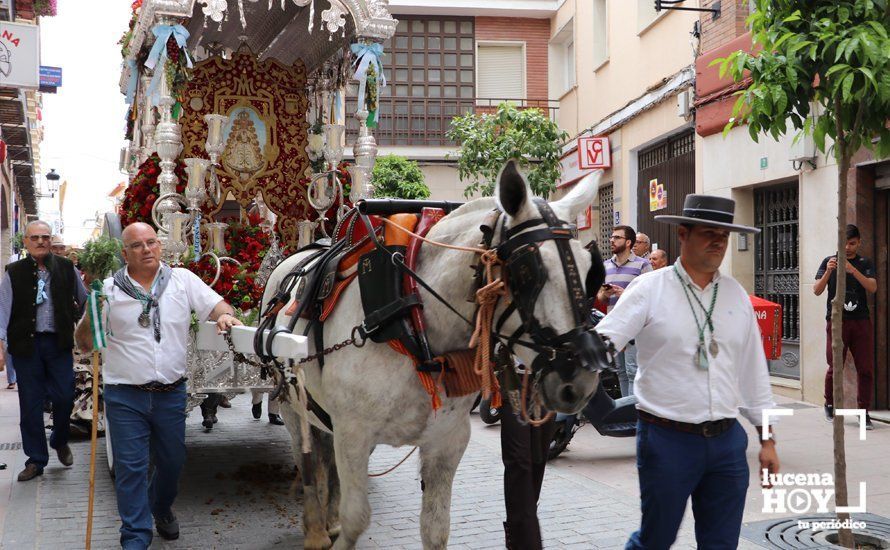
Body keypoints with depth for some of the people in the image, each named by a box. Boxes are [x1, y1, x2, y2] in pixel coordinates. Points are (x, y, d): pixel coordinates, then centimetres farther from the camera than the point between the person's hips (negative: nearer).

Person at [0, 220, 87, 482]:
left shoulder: (66, 268, 4)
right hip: (26, 344, -1)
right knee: (30, 404, 4)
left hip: (59, 342, 1)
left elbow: (84, 301, 16)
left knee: (64, 397, -1)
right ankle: (36, 460, 15)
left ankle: (60, 441, 29)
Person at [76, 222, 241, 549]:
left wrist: (225, 315, -23)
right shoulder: (109, 289, -2)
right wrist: (90, 314, -19)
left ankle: (160, 507, 45)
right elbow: (84, 343, 1)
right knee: (130, 467, -1)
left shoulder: (183, 280, 3)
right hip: (125, 396, -2)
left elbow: (215, 305, 0)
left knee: (172, 461, 17)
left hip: (171, 392, 2)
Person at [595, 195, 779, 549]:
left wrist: (767, 438, 13)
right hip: (667, 438, -4)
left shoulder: (737, 295, 9)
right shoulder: (649, 289, -5)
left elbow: (754, 371, 13)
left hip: (727, 440, 4)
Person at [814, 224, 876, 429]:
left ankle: (864, 412, 8)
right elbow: (817, 291, 0)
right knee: (835, 367, 1)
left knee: (866, 368, -2)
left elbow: (873, 287, -7)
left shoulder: (865, 264, 10)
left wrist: (853, 270, -19)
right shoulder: (829, 262, 8)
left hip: (861, 321, 1)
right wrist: (828, 272, -17)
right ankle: (829, 405, 22)